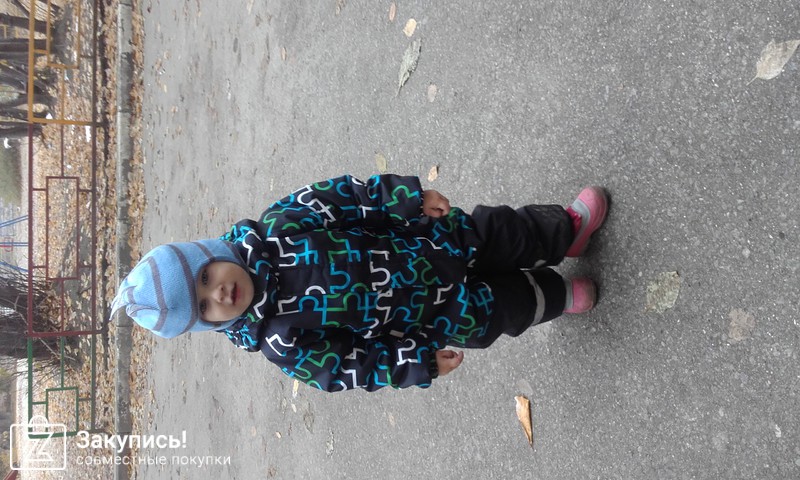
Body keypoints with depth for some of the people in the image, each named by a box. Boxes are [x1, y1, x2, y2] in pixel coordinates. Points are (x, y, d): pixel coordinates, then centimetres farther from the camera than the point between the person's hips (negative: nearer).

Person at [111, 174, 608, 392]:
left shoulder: (277, 226, -17)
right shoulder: (277, 340, -19)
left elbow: (346, 193, -9)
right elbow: (347, 367, -13)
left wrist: (409, 195, -18)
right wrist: (418, 363, -15)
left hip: (439, 240, 2)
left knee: (505, 231, 5)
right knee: (499, 311, 0)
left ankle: (565, 230, 38)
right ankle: (556, 296, 35)